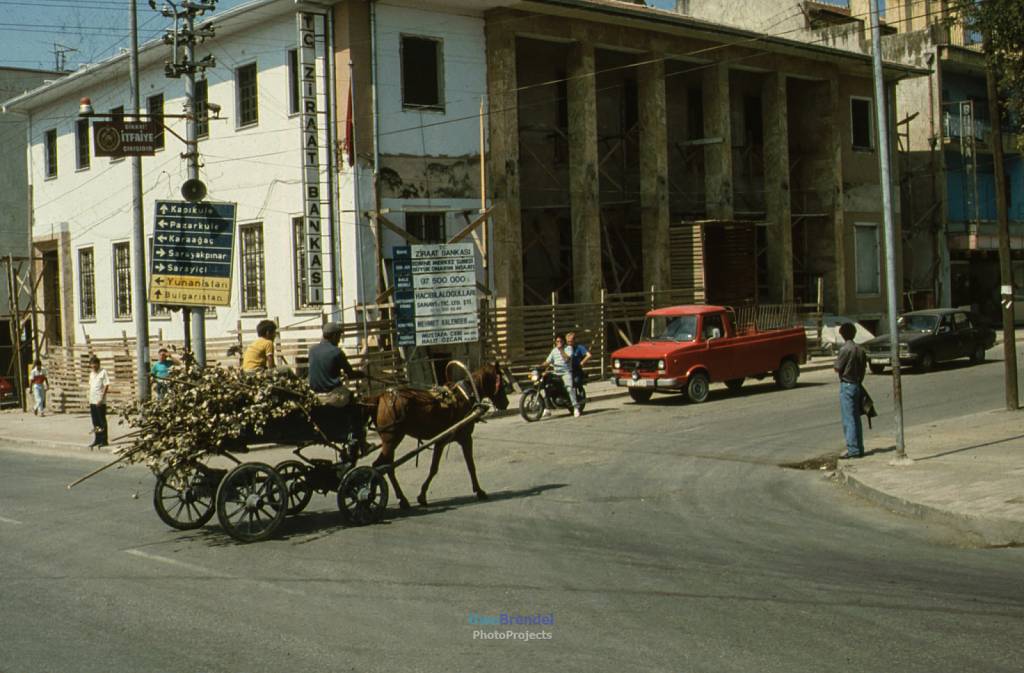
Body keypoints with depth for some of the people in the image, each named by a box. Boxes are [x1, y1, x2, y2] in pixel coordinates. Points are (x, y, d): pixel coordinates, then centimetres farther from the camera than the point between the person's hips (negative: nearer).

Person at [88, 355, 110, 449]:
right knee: (95, 422, 10)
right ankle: (97, 439, 17)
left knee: (102, 421, -1)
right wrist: (89, 399, 13)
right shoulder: (91, 373, 14)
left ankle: (104, 440, 4)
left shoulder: (103, 372, -8)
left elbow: (106, 386, -12)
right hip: (92, 401, 7)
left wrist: (101, 399, -16)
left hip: (100, 402, -7)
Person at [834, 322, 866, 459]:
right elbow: (864, 367, 11)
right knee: (856, 418, 13)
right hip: (857, 384, 8)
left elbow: (837, 369, -12)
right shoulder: (860, 349, 7)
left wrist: (837, 360, 6)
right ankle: (859, 448, 16)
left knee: (848, 419, -5)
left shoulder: (845, 349, -16)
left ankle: (853, 449, -7)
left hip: (847, 385, -8)